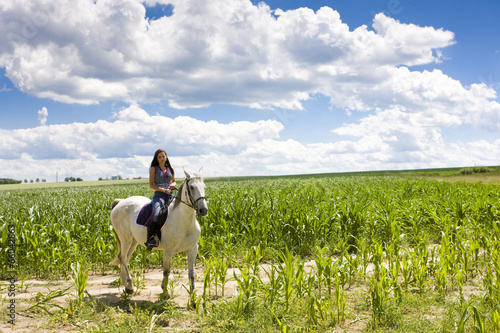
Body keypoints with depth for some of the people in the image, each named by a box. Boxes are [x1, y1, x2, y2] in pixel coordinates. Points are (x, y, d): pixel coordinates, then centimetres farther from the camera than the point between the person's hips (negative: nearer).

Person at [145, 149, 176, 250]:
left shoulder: (170, 169, 17)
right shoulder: (153, 169, 5)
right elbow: (151, 185, -1)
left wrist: (173, 185, 1)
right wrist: (163, 190, -14)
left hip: (170, 195, 5)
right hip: (158, 195, -4)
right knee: (156, 216, -30)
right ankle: (150, 239, -22)